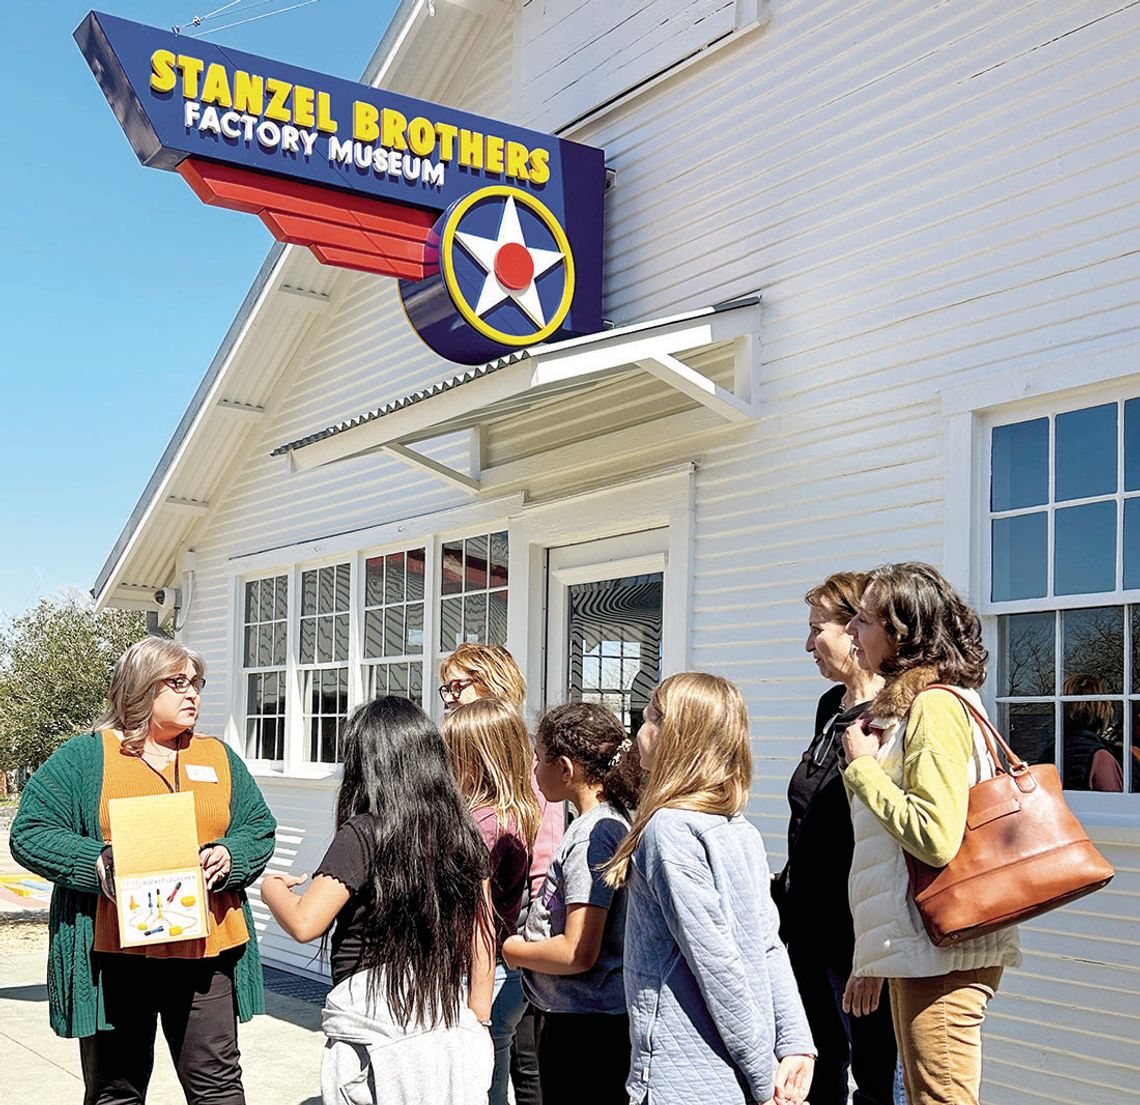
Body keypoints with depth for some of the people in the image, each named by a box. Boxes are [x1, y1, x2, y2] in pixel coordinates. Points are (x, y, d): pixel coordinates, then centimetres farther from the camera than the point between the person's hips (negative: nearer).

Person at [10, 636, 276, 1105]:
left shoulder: (220, 758, 13)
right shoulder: (84, 757, 2)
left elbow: (260, 829, 12)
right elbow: (31, 832, -3)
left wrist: (228, 856, -10)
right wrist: (97, 862, -18)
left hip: (206, 953, 3)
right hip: (114, 956, -2)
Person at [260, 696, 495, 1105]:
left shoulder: (361, 834, -13)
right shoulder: (462, 834, 3)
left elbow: (303, 924, -16)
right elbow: (482, 937, 7)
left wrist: (272, 888, 5)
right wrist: (478, 1019, 15)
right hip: (449, 1028, 5)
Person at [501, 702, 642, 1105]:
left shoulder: (590, 837, -19)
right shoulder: (615, 822, 10)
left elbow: (578, 953, -23)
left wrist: (514, 950, -7)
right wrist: (532, 943, 10)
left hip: (584, 1029, -9)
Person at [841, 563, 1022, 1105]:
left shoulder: (935, 706, -15)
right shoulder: (904, 704, 16)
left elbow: (935, 836, -25)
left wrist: (863, 765, -14)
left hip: (941, 953, -10)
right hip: (918, 948, 10)